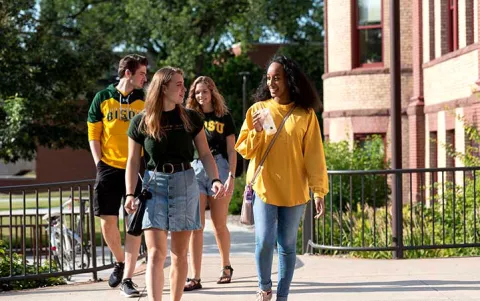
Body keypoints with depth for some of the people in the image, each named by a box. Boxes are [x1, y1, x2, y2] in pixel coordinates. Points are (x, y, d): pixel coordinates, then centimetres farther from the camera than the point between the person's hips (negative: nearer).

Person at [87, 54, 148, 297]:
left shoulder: (145, 101, 5)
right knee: (107, 222, 2)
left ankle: (127, 278, -3)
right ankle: (120, 261, 29)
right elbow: (94, 134, 6)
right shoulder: (103, 99, 4)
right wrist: (99, 163, -3)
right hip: (109, 169, 0)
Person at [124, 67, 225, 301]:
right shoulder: (141, 122, -1)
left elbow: (205, 154, 5)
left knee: (179, 253, 6)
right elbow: (133, 161, 1)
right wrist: (130, 194, -9)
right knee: (156, 253, -11)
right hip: (154, 185, -2)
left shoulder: (191, 119, 3)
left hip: (185, 185, 2)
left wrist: (215, 180, -10)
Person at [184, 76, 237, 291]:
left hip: (218, 168, -1)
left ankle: (226, 267, 28)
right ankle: (195, 277, -7)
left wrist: (231, 176, -6)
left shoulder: (224, 117, 6)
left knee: (219, 224, 7)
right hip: (195, 169, 1)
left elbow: (231, 150, 4)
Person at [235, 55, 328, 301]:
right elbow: (243, 149, 4)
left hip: (294, 190, 0)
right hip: (264, 187, 0)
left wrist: (319, 190, -5)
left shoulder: (305, 114, 1)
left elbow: (314, 155, 0)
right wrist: (256, 131, -15)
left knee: (287, 246, 5)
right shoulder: (258, 109, 4)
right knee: (264, 241, -9)